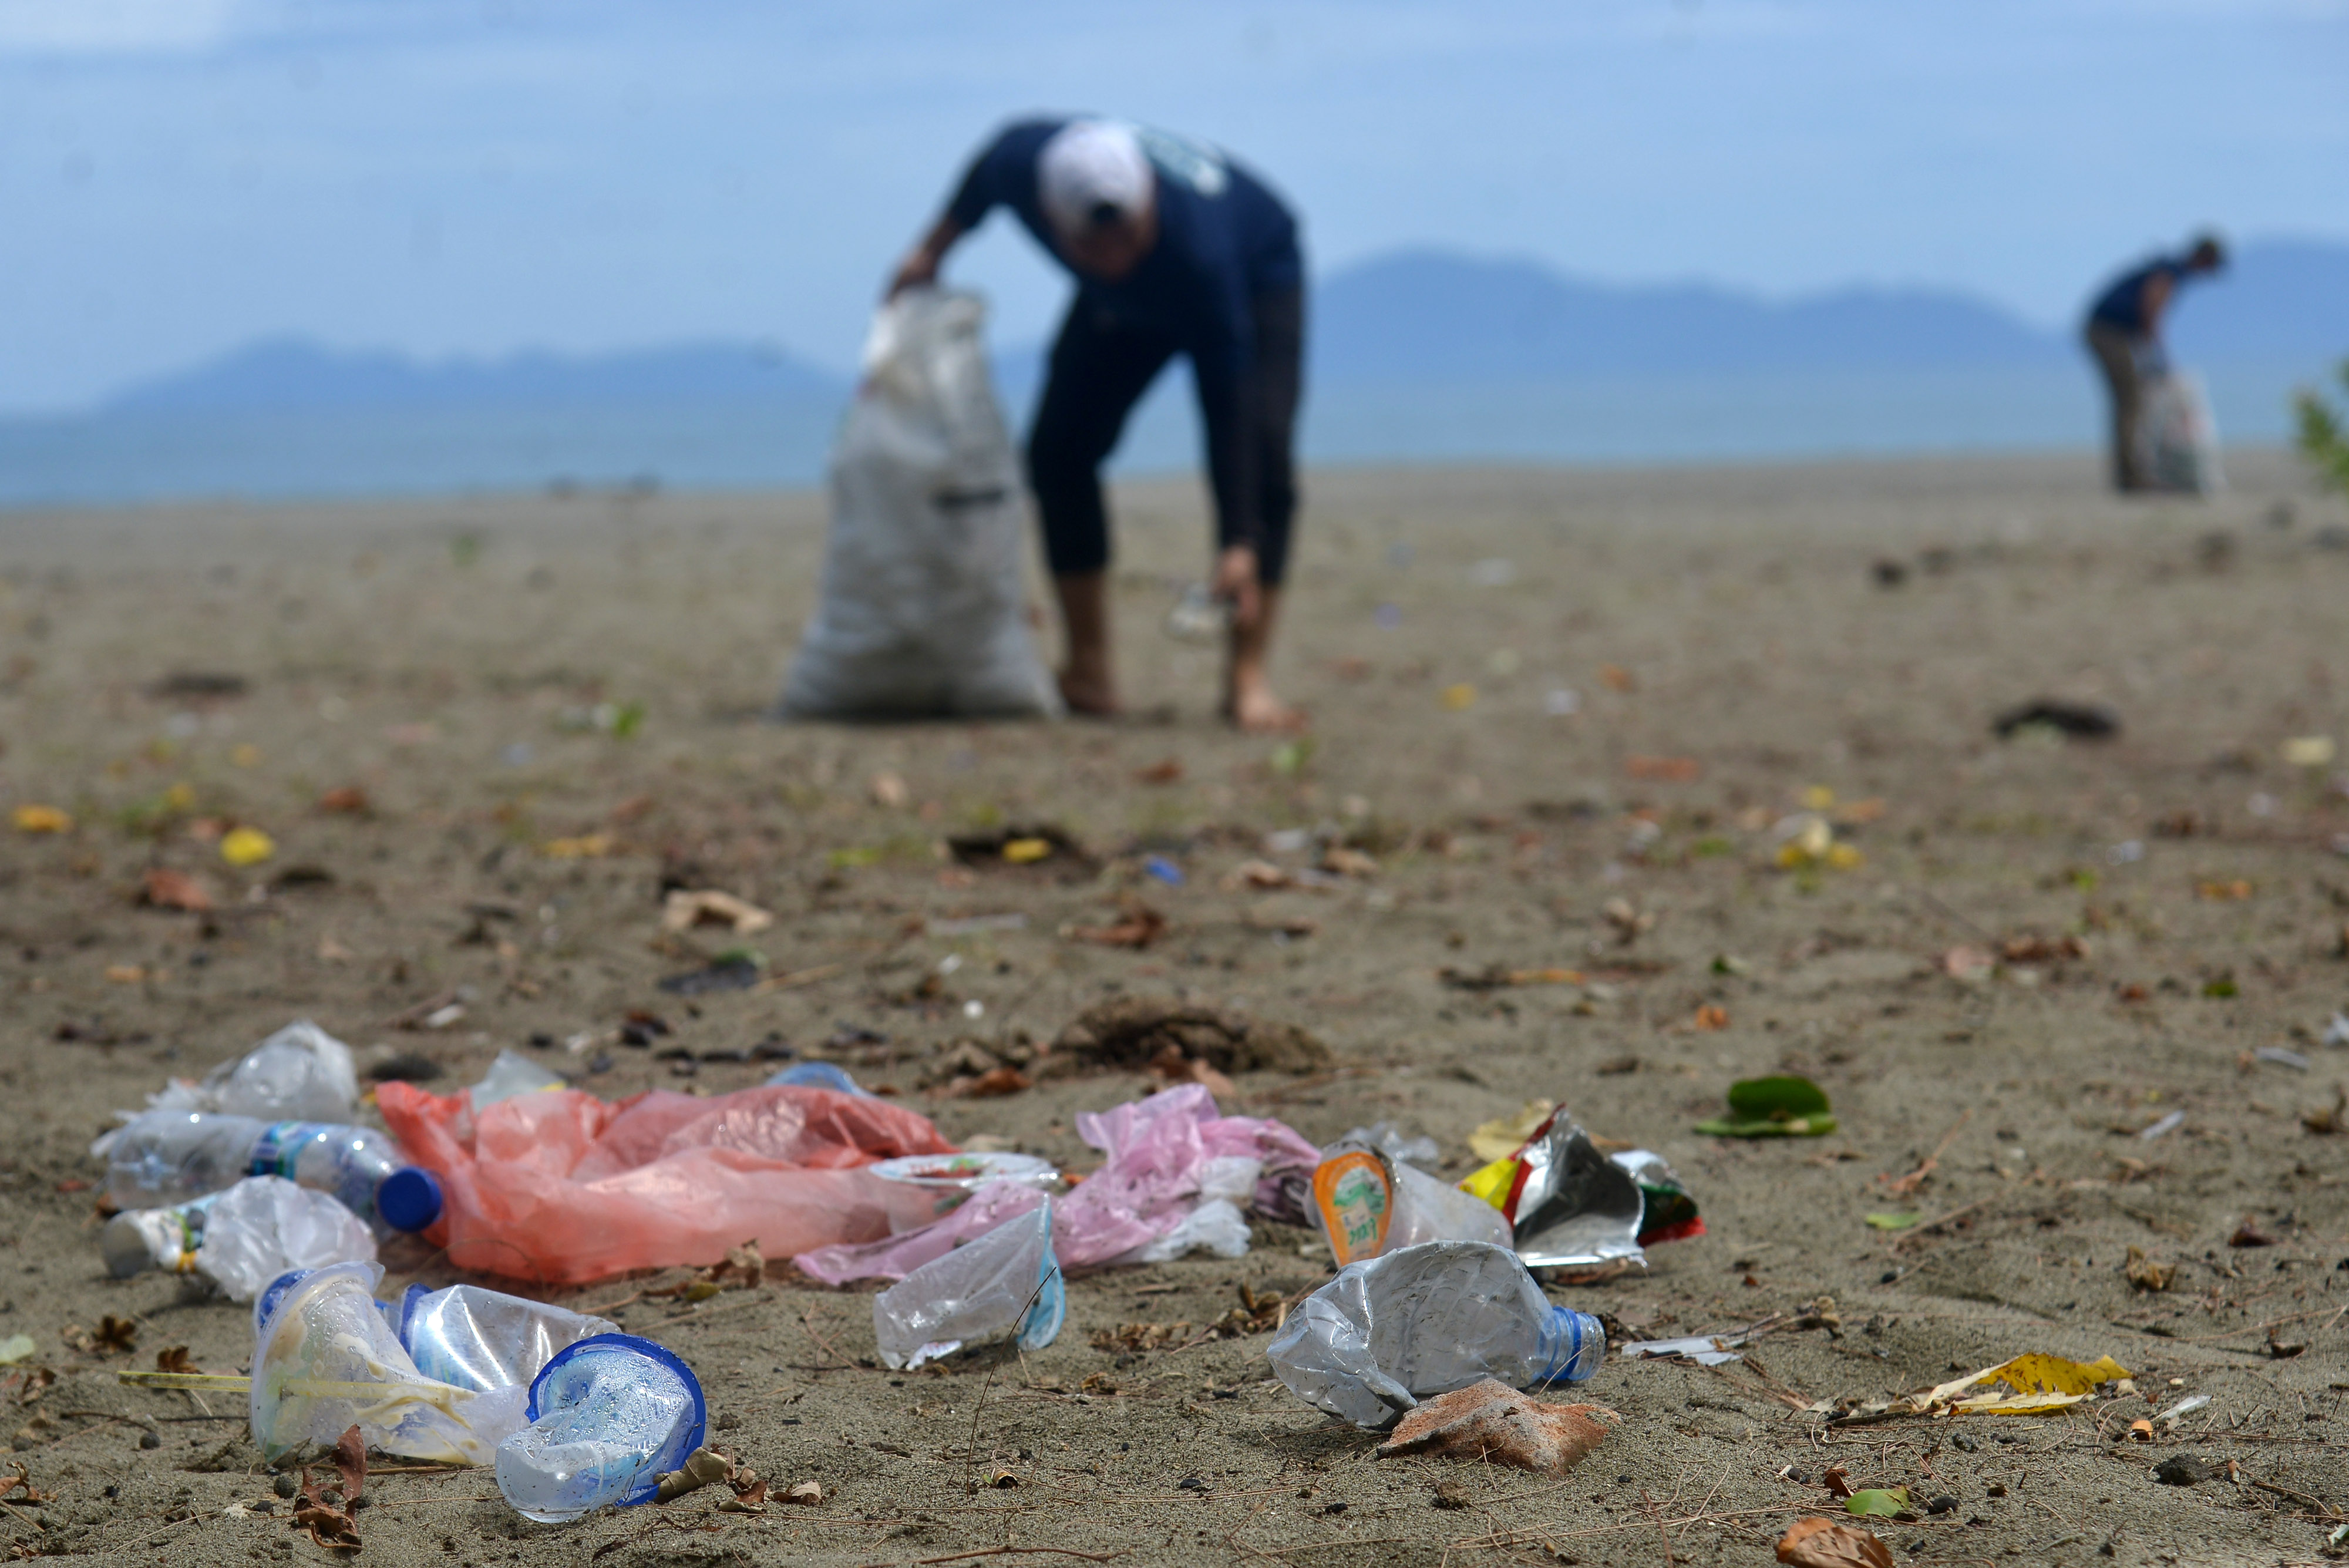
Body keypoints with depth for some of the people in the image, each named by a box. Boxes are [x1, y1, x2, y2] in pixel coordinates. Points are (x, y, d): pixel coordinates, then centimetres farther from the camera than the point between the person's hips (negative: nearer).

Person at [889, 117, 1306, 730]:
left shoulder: (1200, 252, -46)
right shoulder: (1020, 160, -36)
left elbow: (1224, 406, -41)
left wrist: (1238, 545, -43)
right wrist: (932, 251, 3)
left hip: (1256, 277, -4)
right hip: (1125, 304, 5)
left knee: (1261, 450, -24)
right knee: (1057, 450, -8)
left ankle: (1249, 680, -20)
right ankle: (1089, 674, 1)